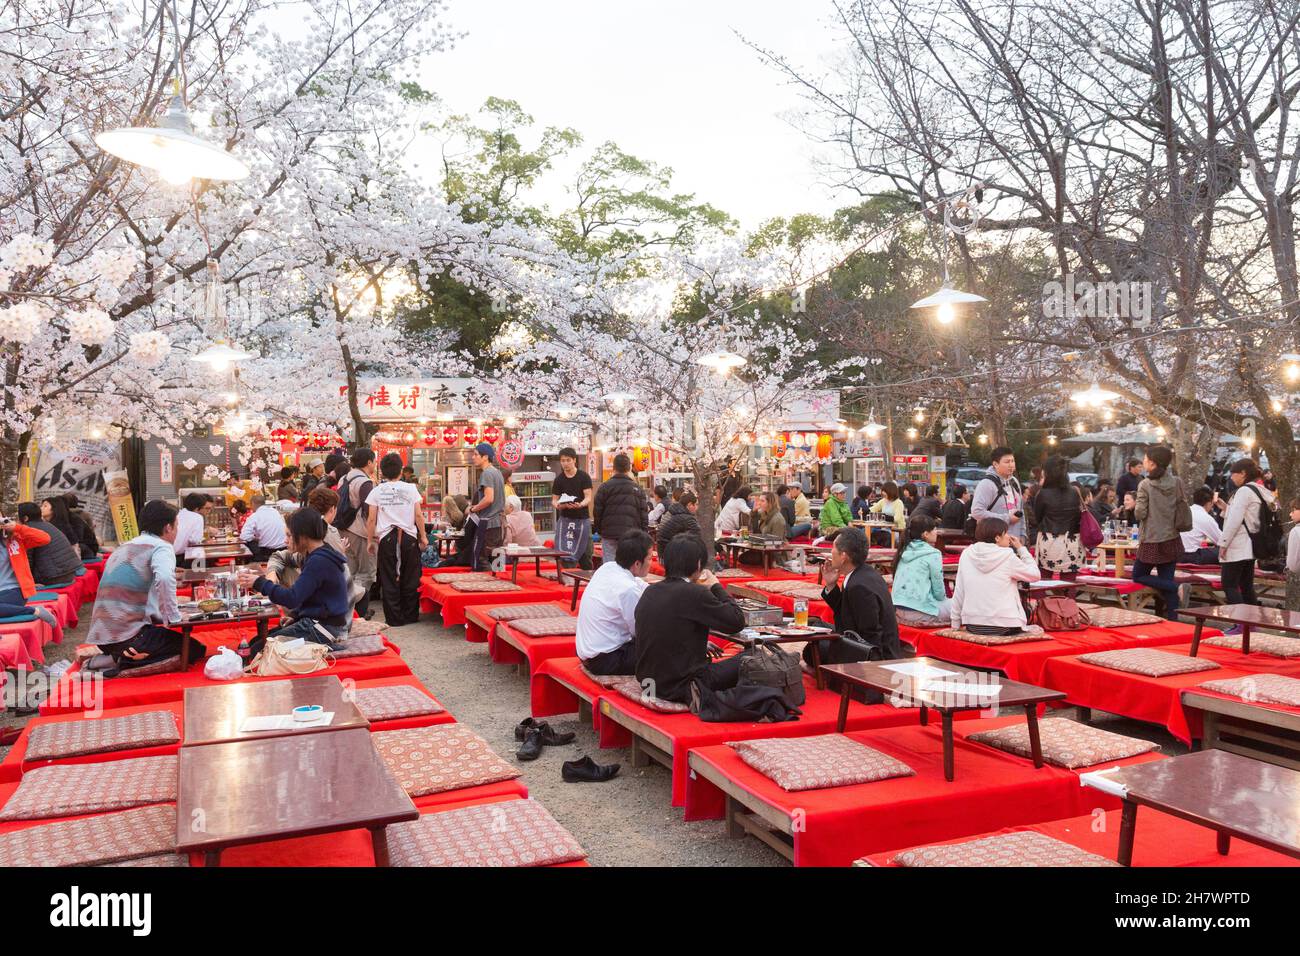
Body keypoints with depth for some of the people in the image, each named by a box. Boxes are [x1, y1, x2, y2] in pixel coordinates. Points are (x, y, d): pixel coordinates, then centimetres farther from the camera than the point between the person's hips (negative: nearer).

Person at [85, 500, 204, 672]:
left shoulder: (122, 548, 17)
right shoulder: (161, 547, -7)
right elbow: (164, 579, -29)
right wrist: (173, 618, -17)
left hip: (101, 635, 8)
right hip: (130, 636, -8)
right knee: (196, 649, 4)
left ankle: (114, 657, 7)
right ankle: (127, 663, -9)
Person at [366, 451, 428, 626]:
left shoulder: (377, 491, 1)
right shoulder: (410, 488, 1)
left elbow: (371, 519, 0)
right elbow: (419, 515, -1)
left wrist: (369, 540, 9)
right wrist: (423, 536, 8)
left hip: (386, 538, 0)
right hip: (409, 537, 0)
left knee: (389, 579, 6)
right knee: (410, 579, 10)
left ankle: (394, 618, 8)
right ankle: (410, 616, 15)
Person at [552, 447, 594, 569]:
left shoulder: (584, 477, -2)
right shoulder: (559, 479, 5)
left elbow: (588, 498, -8)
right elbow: (554, 499, 6)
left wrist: (580, 505, -30)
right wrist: (558, 505, -19)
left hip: (582, 518, -2)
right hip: (565, 519, 2)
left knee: (584, 552, 4)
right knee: (564, 553, -4)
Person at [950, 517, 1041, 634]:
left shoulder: (967, 554, 3)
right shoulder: (1007, 555, -8)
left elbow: (958, 593, 4)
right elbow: (1035, 575, 5)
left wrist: (955, 625, 11)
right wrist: (1021, 548, 12)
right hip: (1003, 627, -4)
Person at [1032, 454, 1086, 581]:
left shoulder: (1043, 494, -9)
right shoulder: (1075, 492, 1)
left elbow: (1037, 519, 3)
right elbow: (1081, 516, 9)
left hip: (1048, 545, -3)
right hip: (1071, 546, 3)